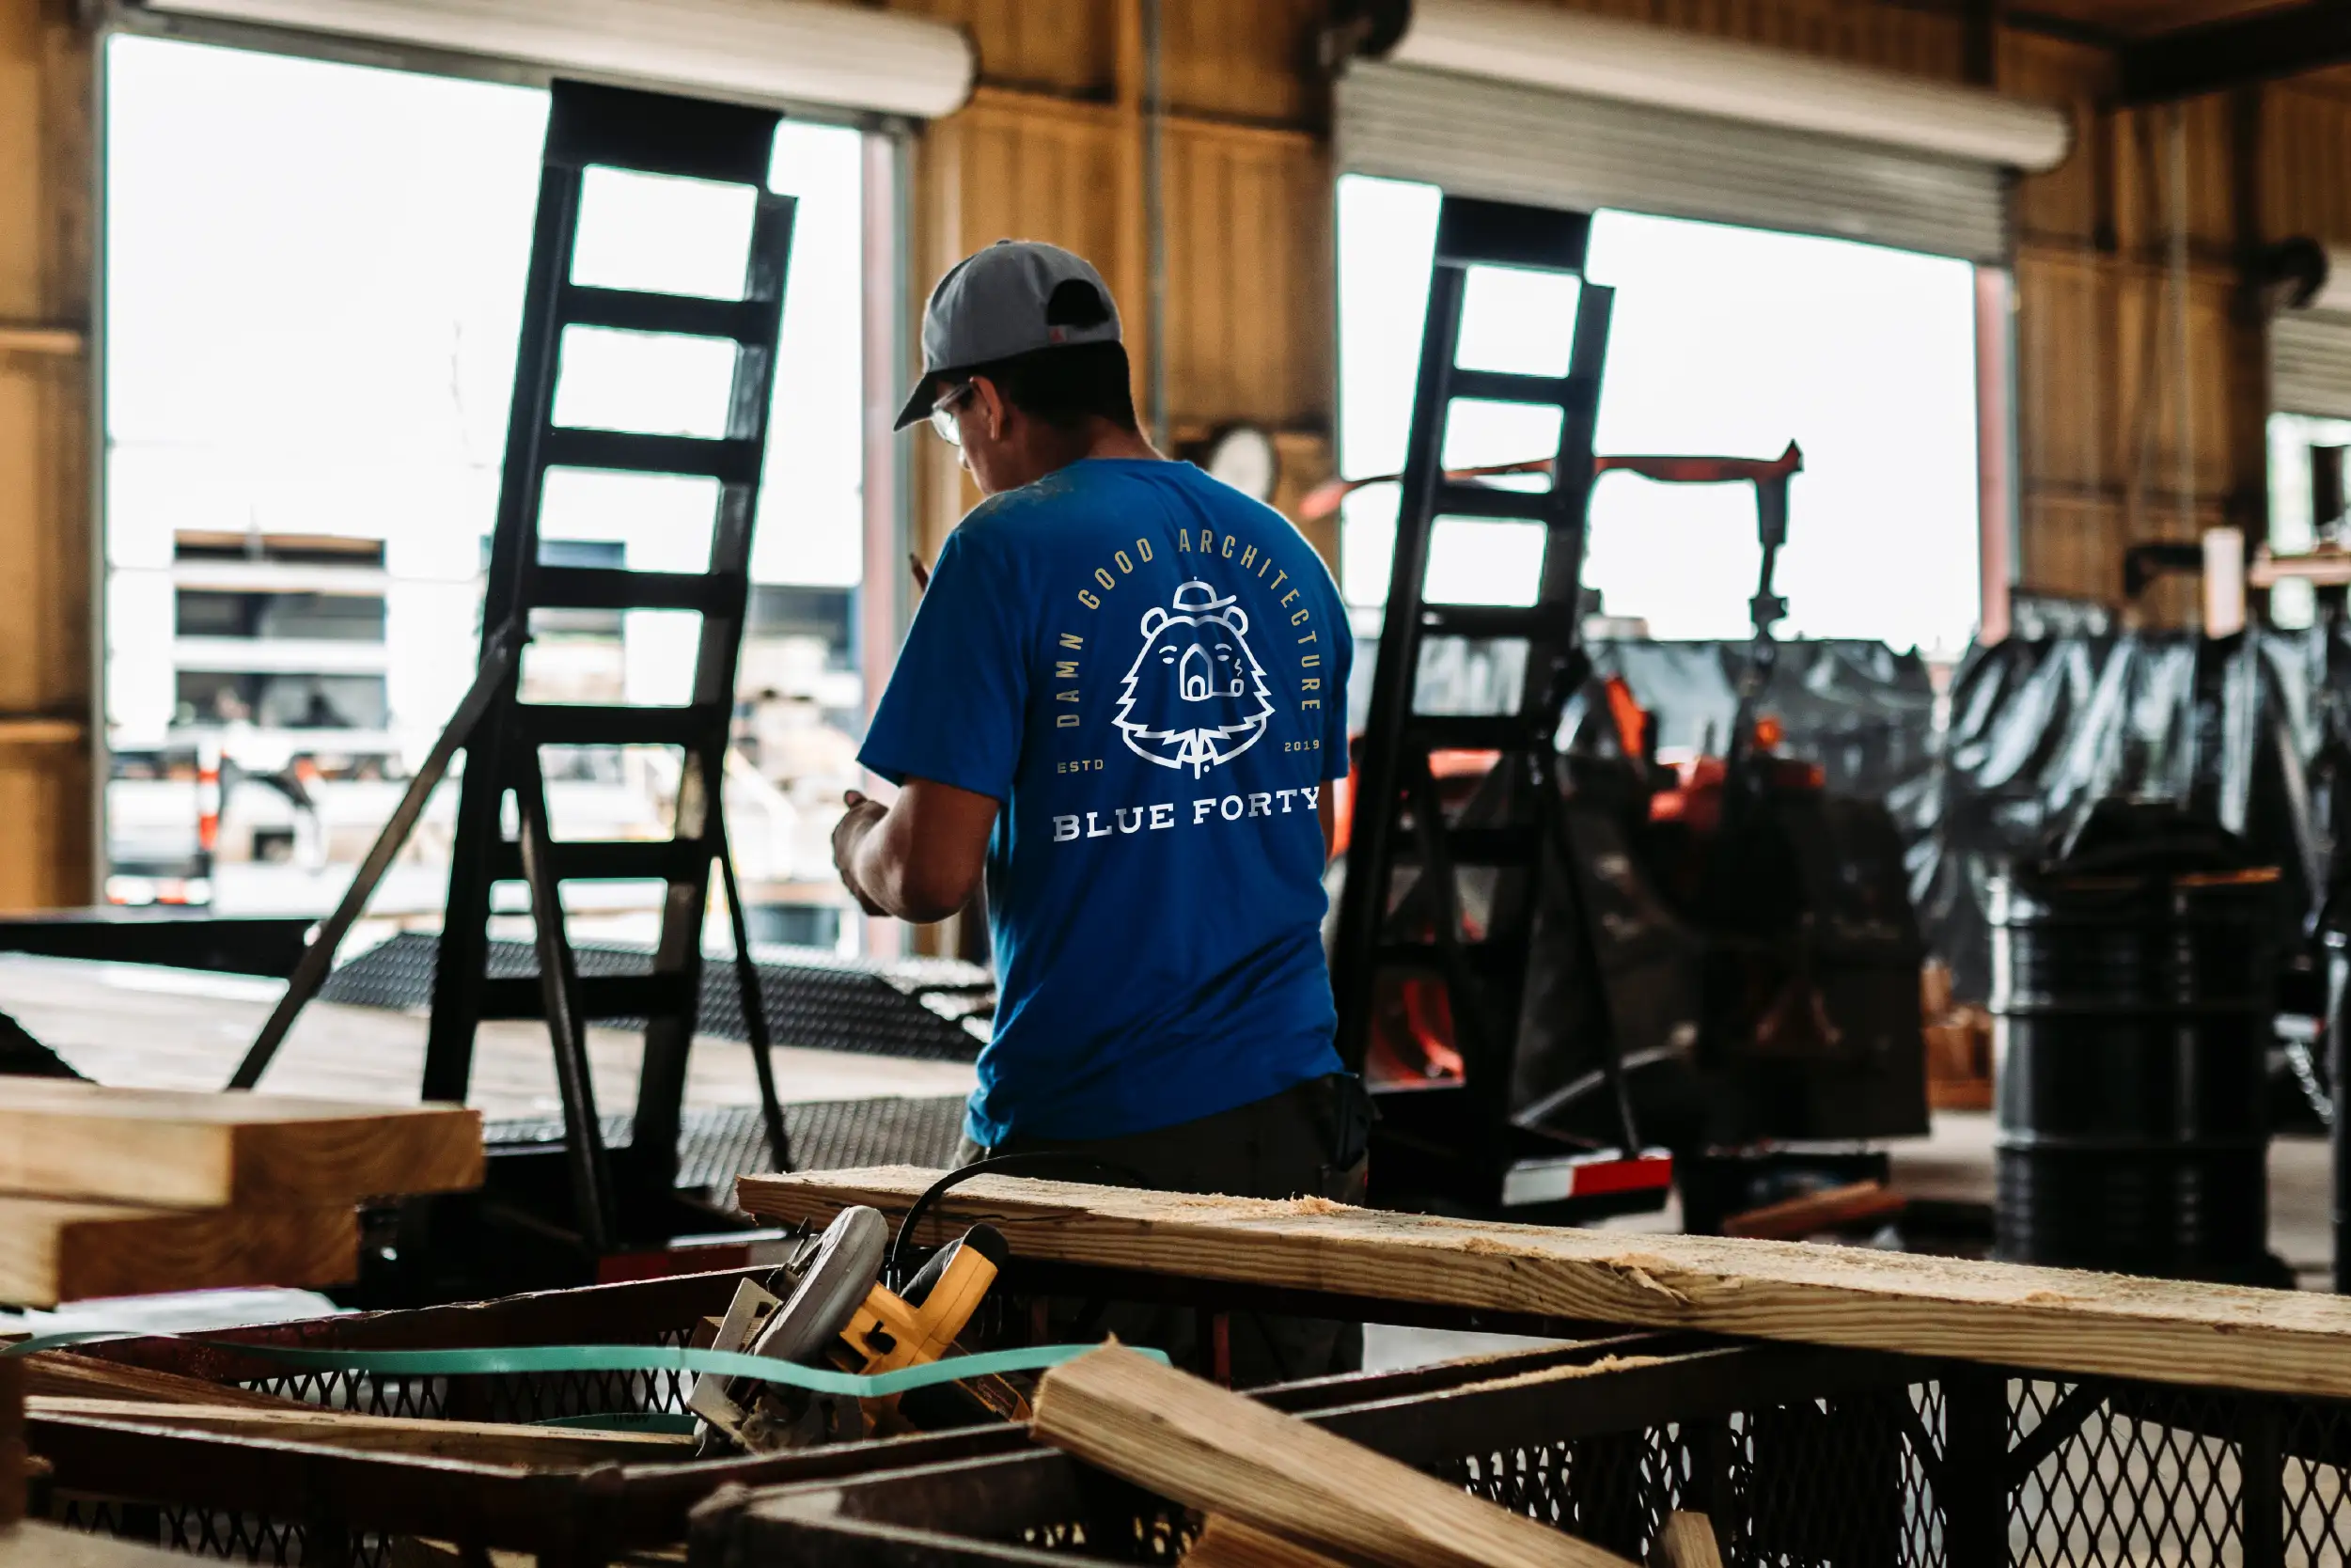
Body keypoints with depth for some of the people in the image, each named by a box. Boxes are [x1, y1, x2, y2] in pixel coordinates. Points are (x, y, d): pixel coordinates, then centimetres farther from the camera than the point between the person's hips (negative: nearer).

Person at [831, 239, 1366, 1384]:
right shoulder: (1285, 552, 10)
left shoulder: (1007, 549, -11)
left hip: (1092, 1131, -6)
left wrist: (858, 845, 7)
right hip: (1291, 1114, 6)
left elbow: (933, 873, -14)